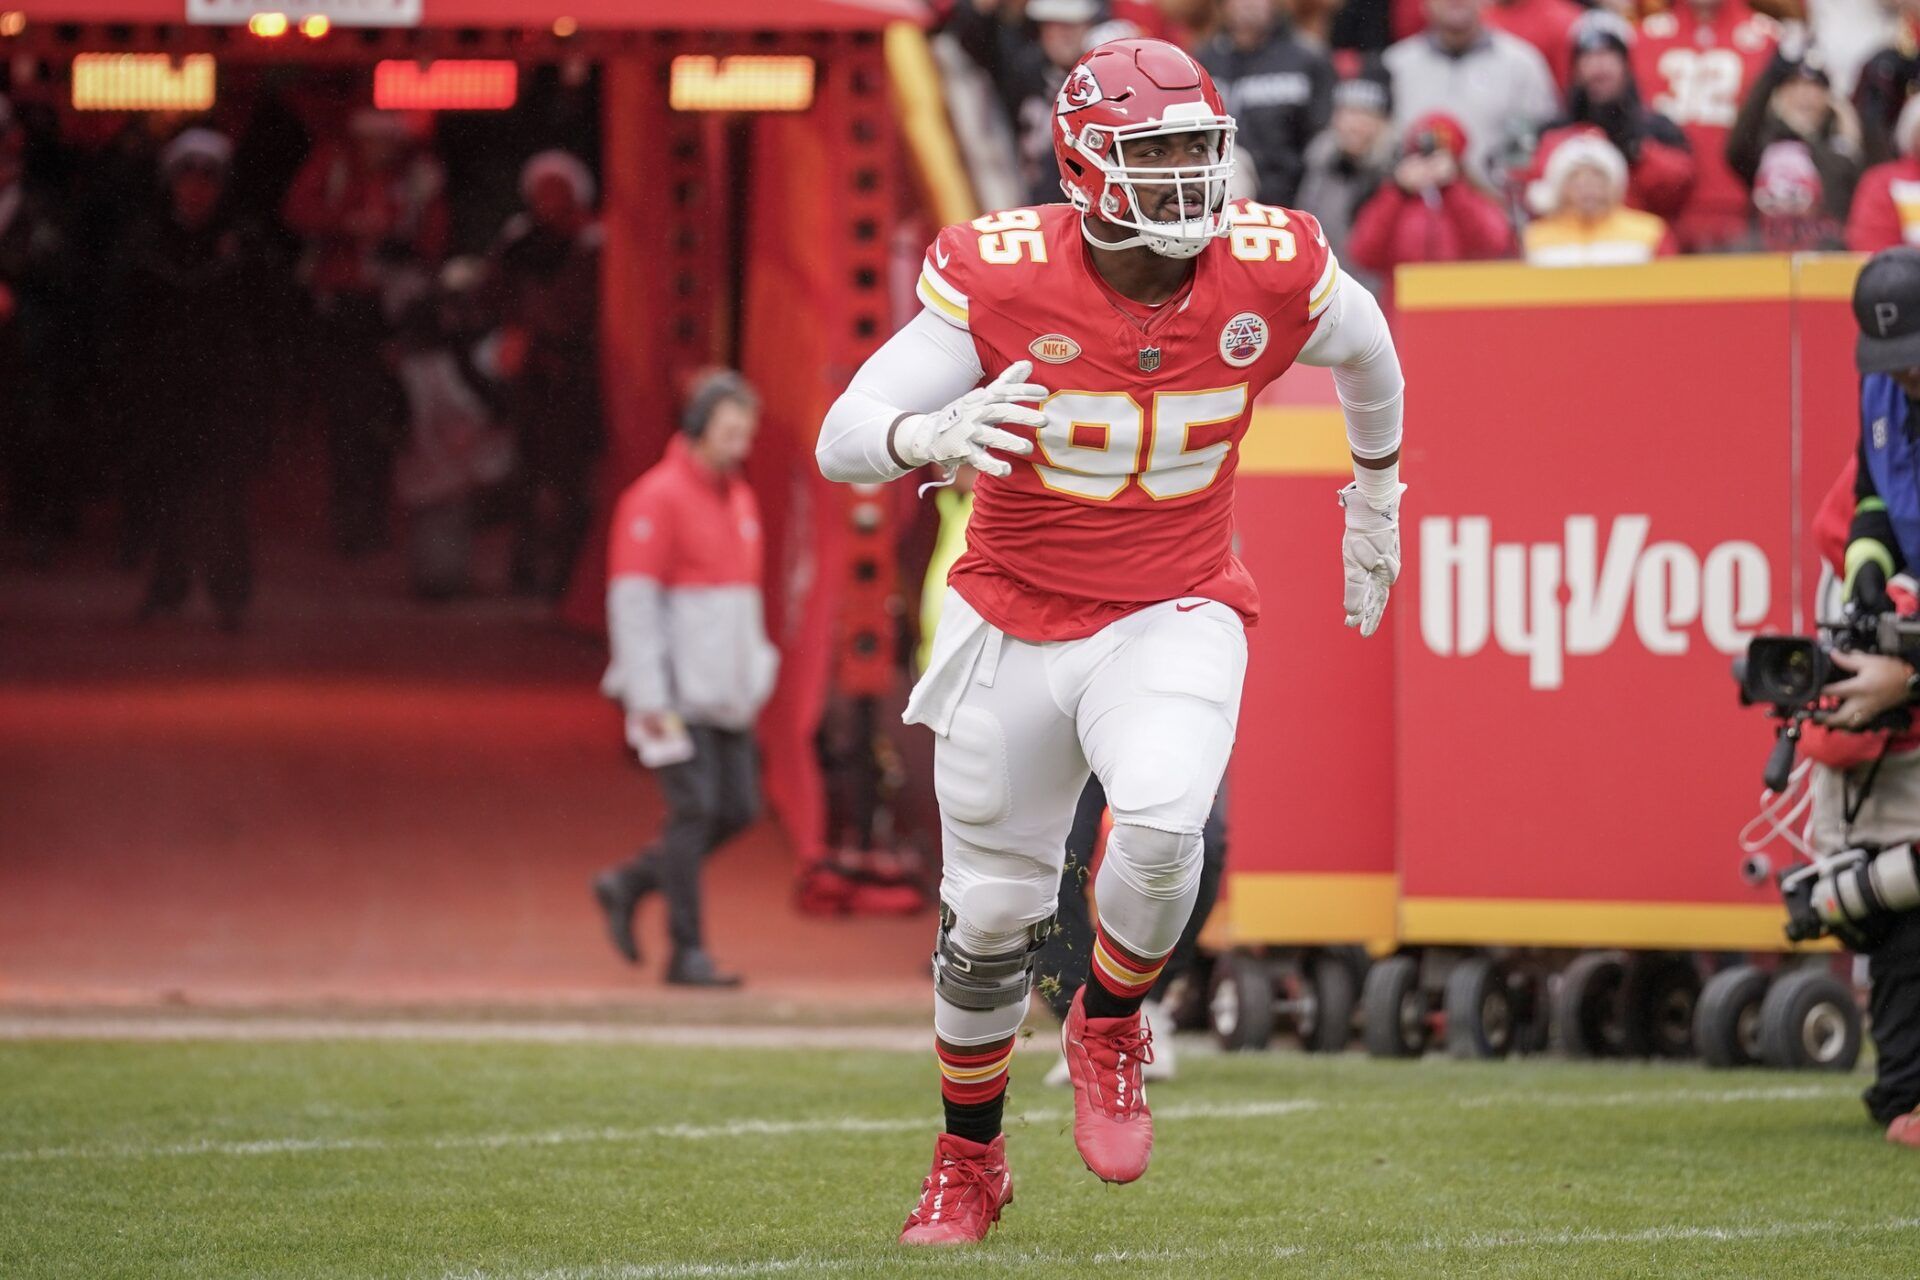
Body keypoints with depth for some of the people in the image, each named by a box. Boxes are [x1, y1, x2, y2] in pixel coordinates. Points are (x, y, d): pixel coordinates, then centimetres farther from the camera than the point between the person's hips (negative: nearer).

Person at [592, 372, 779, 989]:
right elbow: (632, 602, -15)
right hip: (678, 695, -8)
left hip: (725, 694, 8)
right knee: (695, 810, -9)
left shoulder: (739, 498, 16)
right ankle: (687, 951, -3)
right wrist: (651, 701, -18)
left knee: (737, 809, 5)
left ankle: (630, 884, 21)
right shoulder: (658, 498, -11)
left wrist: (757, 672, 17)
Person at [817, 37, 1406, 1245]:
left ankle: (1111, 1025, 2)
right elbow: (843, 438, -19)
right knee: (991, 918, 9)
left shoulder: (1271, 276, -13)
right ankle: (969, 1164, 34)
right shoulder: (1003, 281, -18)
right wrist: (931, 435, -41)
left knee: (1162, 826, -30)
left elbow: (1366, 348, 12)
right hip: (1015, 622, 0)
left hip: (1173, 616, 0)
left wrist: (1377, 490, 25)